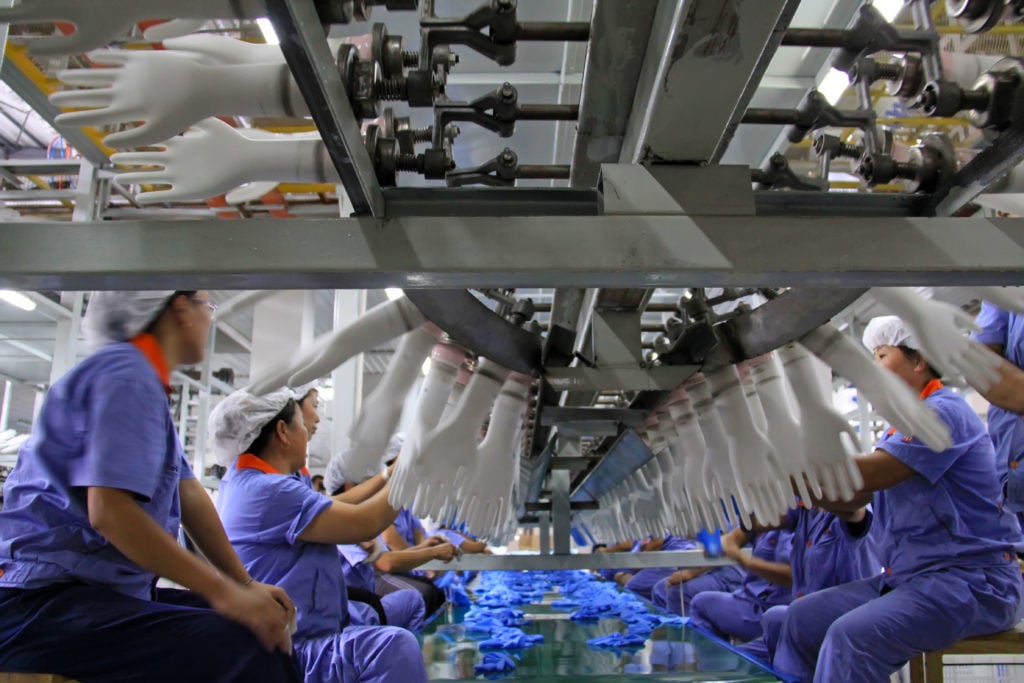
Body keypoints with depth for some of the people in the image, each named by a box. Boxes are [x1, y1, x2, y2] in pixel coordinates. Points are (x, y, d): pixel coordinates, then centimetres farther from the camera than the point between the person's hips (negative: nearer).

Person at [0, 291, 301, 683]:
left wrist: (244, 584, 8)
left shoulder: (145, 383, 16)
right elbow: (109, 511, -25)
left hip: (106, 592, 10)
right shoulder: (127, 376, -15)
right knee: (248, 651, -27)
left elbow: (189, 495, 12)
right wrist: (222, 591, -23)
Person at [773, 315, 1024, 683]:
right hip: (909, 576, 10)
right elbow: (850, 497, 12)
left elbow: (870, 475, -22)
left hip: (970, 579, -10)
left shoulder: (943, 411, -11)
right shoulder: (906, 424, 19)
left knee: (852, 636, -29)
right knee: (804, 617, 0)